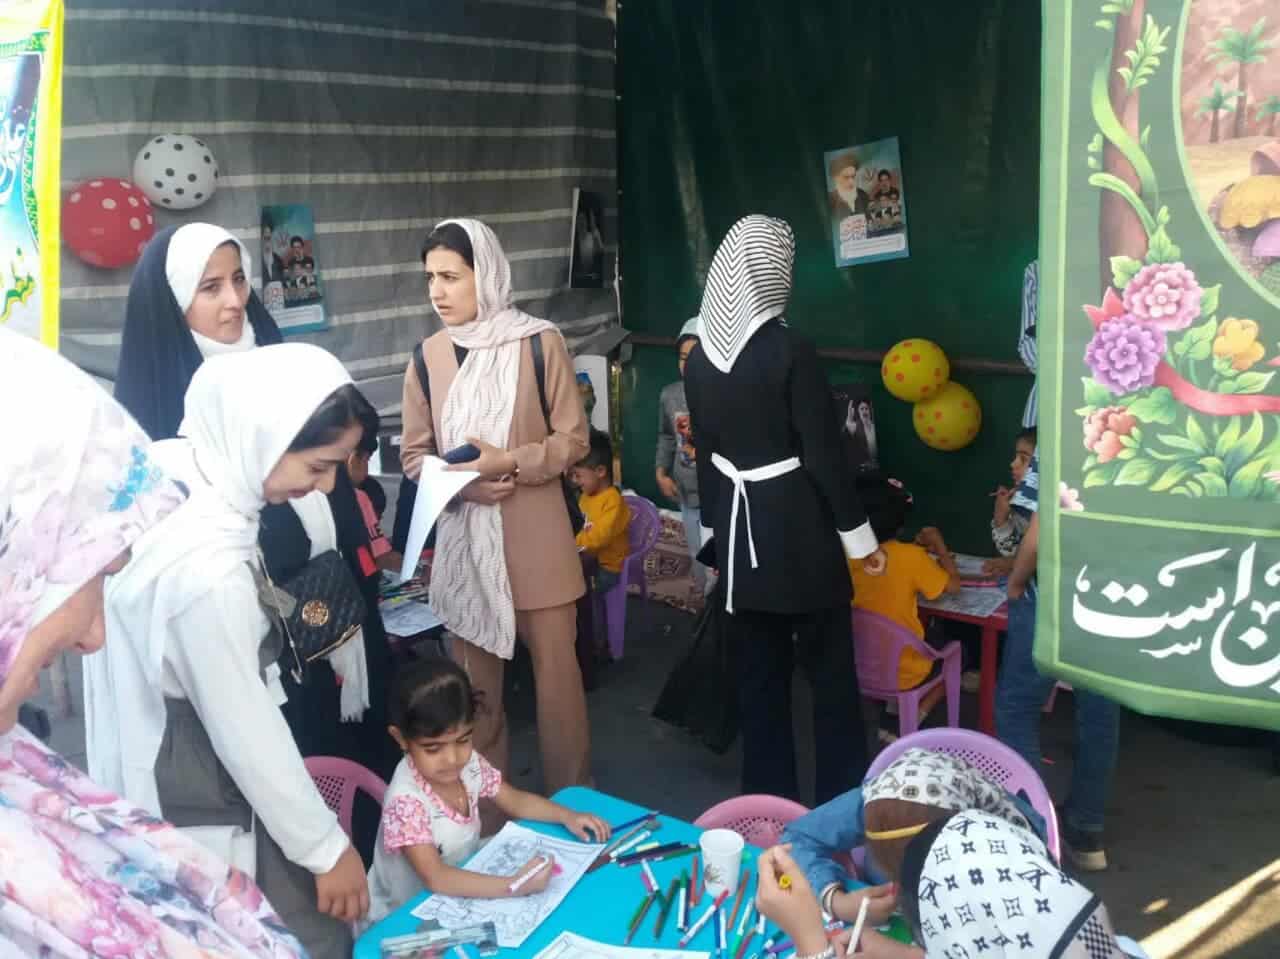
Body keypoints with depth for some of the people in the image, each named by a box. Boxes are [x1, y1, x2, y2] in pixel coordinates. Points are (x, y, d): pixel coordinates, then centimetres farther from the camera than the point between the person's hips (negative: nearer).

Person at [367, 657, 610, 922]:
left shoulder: (468, 763, -7)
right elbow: (435, 878, -33)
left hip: (459, 897, 7)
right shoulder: (406, 800, -26)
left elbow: (516, 801, 9)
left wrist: (567, 816, -6)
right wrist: (514, 886, -39)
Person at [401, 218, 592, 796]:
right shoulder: (428, 357, 2)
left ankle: (569, 796, 21)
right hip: (462, 536, 3)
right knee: (474, 677, 12)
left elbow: (574, 439, -4)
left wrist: (508, 461, -18)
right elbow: (414, 454, 7)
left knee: (555, 666, 5)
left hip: (535, 536, -3)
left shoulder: (539, 343, -7)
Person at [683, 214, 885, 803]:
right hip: (799, 523, -5)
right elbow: (824, 453, -14)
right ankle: (842, 800, 16)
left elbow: (705, 454, 9)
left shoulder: (700, 356, 1)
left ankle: (767, 796, 23)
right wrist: (858, 532, -4)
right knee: (829, 667, 8)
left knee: (758, 667, 15)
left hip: (739, 524, 5)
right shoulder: (791, 352, -17)